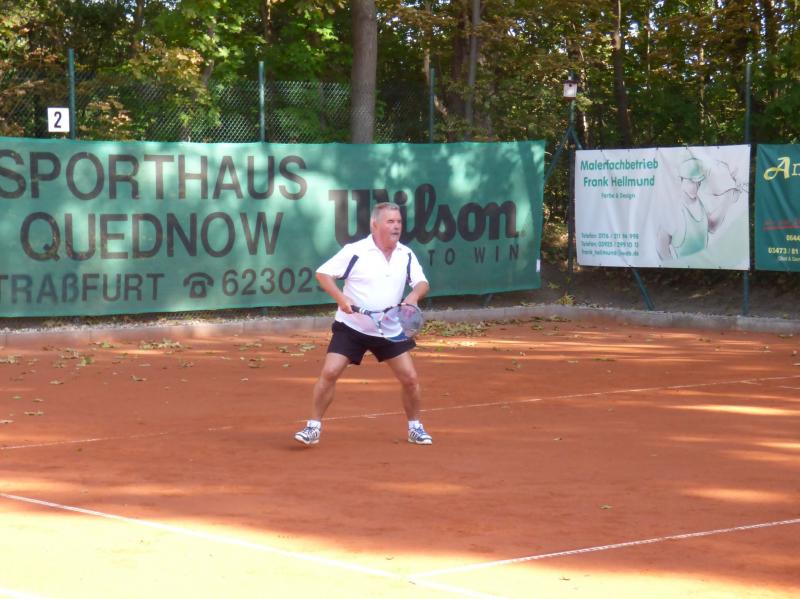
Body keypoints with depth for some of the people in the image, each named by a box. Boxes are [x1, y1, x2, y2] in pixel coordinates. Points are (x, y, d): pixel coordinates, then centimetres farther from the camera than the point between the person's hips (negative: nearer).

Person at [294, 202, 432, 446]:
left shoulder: (406, 255, -1)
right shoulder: (355, 251, -13)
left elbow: (422, 282, 4)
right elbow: (323, 273, -10)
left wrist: (414, 295, -19)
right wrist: (340, 297, -25)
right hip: (351, 327, -3)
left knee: (410, 378, 0)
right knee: (329, 373, -12)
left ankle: (415, 427, 20)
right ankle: (313, 427, 1)